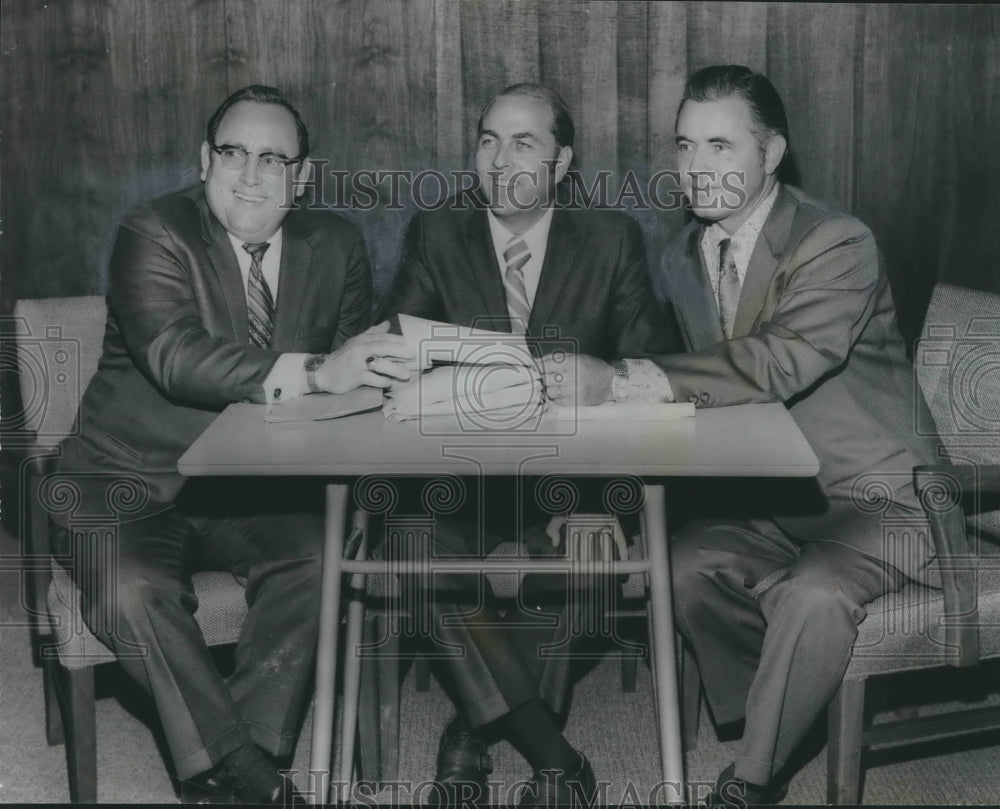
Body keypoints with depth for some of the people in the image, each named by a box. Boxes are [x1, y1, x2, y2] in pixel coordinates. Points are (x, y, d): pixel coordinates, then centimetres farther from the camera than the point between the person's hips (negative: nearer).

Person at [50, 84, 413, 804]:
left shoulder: (335, 245, 6)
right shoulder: (154, 234, -12)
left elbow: (359, 359, 2)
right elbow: (175, 357, -30)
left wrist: (375, 361, -23)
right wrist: (314, 374, -42)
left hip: (255, 491, 3)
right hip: (133, 486, -3)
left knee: (322, 557, -26)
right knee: (132, 590, -31)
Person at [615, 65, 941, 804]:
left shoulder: (838, 244, -19)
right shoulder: (683, 258, 5)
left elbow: (782, 361, -36)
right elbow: (700, 379, 6)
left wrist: (648, 382, -42)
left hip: (877, 495, -6)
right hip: (770, 490, 6)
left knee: (814, 593, -32)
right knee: (686, 563, -20)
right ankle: (777, 727, 3)